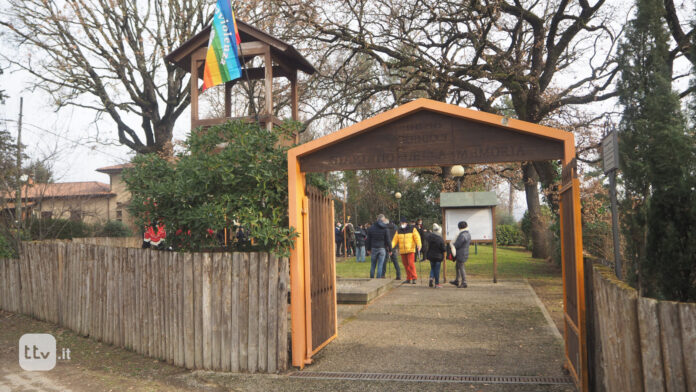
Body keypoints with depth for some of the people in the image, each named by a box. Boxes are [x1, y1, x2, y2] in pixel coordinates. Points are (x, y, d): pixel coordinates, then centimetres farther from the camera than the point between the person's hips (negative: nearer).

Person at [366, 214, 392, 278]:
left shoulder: (371, 228, 4)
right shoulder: (385, 228, -4)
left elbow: (368, 239, 7)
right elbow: (388, 240, -4)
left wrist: (369, 249, 15)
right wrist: (390, 249, 4)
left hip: (373, 248, 2)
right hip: (382, 249, -2)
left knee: (373, 265, 11)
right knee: (380, 266, 1)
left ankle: (371, 278, 15)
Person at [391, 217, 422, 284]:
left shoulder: (412, 229, 2)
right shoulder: (399, 231, 11)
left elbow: (417, 238, -7)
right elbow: (395, 240, 8)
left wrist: (418, 245, -23)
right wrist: (391, 246, -8)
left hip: (410, 250, -4)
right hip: (402, 251, 4)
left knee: (411, 264, -13)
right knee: (406, 265, 7)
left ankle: (414, 278, -9)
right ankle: (408, 279, 15)